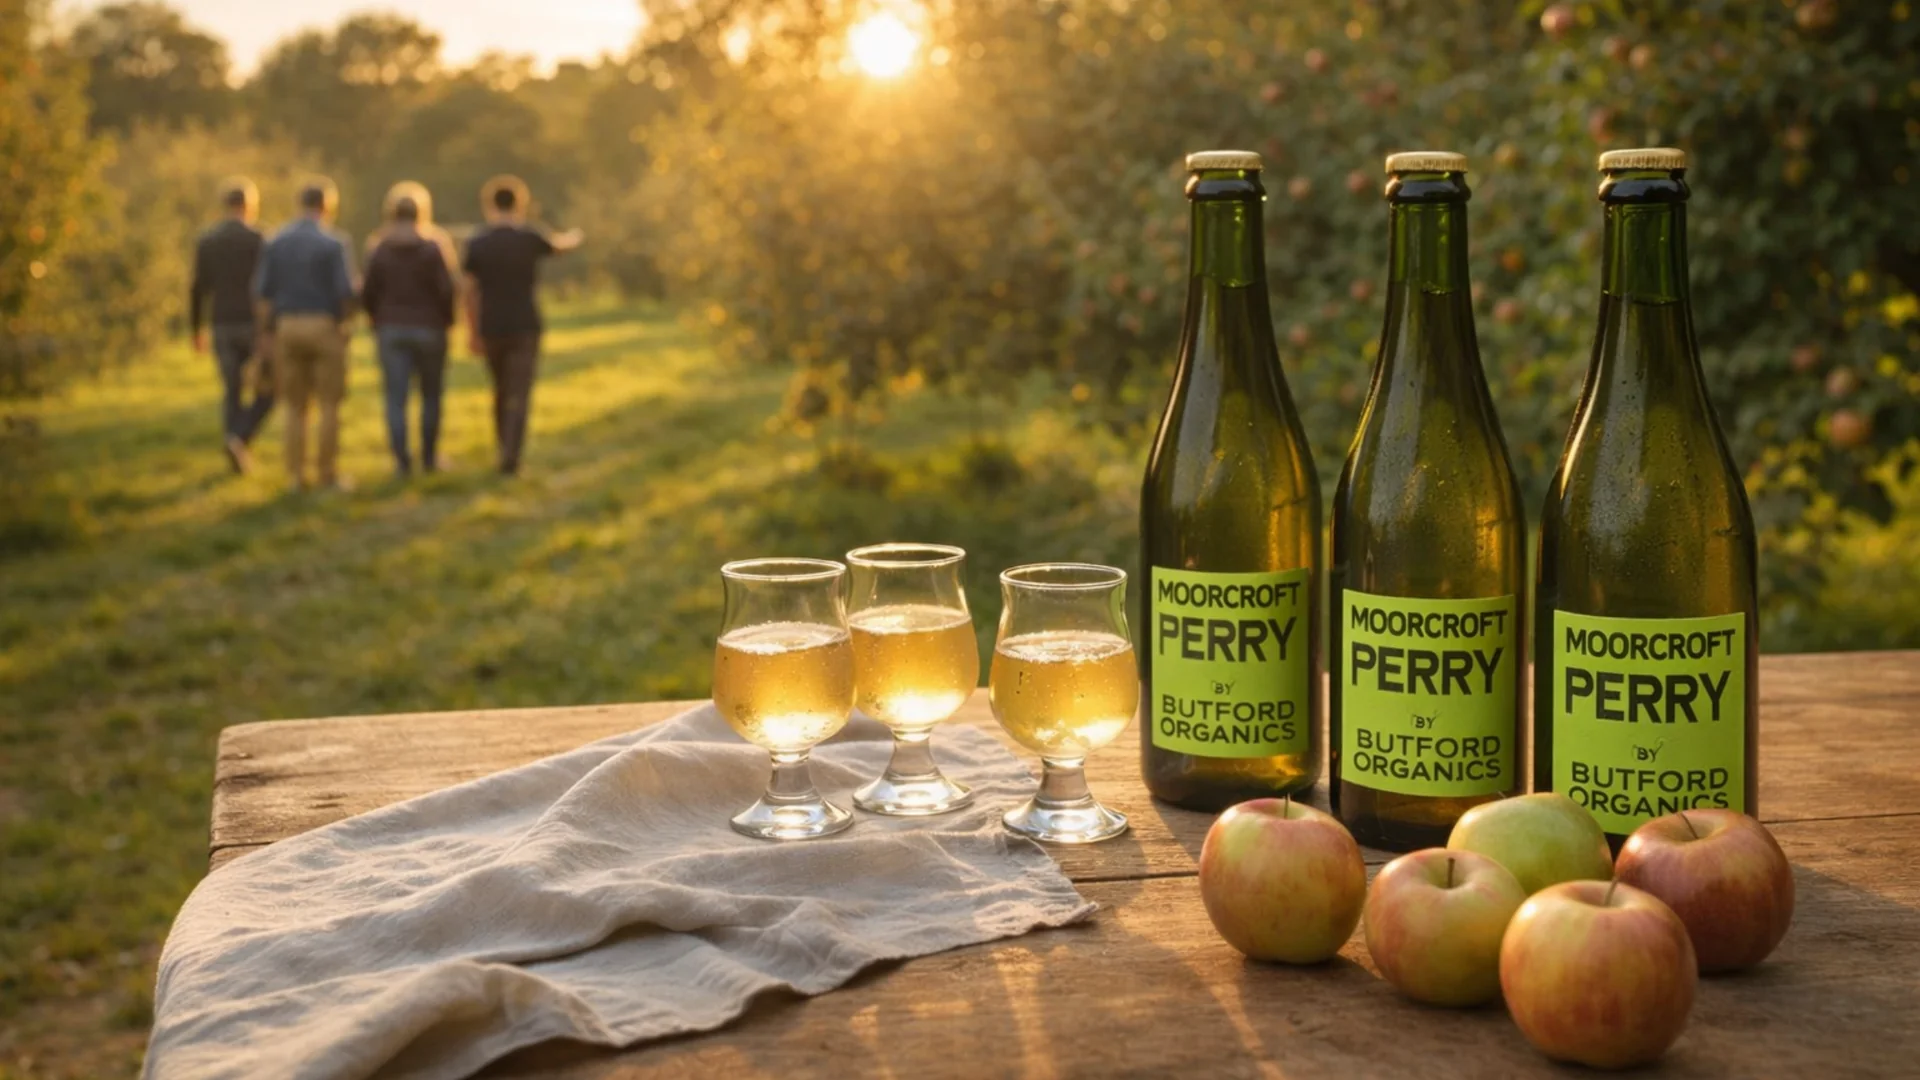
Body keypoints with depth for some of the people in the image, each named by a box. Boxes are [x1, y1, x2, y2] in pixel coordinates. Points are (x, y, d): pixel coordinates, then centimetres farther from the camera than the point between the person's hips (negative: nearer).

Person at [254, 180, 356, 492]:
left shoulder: (276, 243, 5)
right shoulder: (332, 243, -8)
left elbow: (261, 293, 1)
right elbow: (345, 291, -12)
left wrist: (267, 333, 8)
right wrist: (344, 322, 7)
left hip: (287, 327, 4)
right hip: (324, 326, -4)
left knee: (295, 406, 10)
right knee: (329, 404, 5)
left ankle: (297, 475, 8)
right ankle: (328, 472, 4)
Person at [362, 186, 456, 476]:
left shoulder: (380, 251, -1)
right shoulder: (433, 248, -9)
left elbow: (368, 293, 0)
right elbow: (446, 289, -12)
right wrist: (447, 320, 5)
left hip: (391, 330, 1)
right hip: (428, 329, -1)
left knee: (396, 398, 2)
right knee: (431, 396, 12)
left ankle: (402, 460, -3)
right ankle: (429, 457, 15)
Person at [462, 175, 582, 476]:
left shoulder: (476, 244, -2)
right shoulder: (529, 238, -5)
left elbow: (471, 293, 0)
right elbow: (560, 244, 17)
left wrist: (474, 334, 7)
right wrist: (572, 236, 42)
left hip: (492, 329, 3)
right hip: (524, 327, -2)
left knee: (502, 391, 20)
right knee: (519, 395, -6)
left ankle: (506, 448, 28)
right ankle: (510, 456, -19)